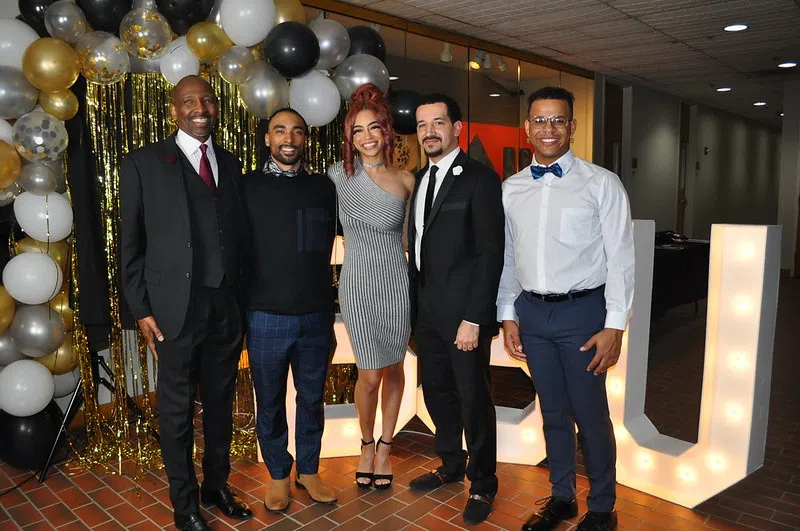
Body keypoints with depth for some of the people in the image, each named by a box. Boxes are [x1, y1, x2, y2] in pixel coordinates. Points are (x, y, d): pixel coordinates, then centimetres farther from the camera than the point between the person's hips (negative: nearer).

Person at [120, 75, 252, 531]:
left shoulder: (230, 164, 11)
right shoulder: (144, 164, -1)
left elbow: (239, 235, 12)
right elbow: (131, 244, -1)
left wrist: (244, 296, 6)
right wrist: (141, 310, -5)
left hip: (227, 307, 4)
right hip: (176, 310, -4)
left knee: (222, 403, 16)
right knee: (178, 410, 9)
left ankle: (218, 485, 35)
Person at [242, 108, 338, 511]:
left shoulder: (323, 187, 4)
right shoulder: (247, 187, -1)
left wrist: (325, 301, 11)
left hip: (316, 315, 2)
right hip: (265, 316, -1)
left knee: (312, 398, 14)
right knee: (270, 402, 12)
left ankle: (308, 470, 33)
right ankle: (278, 474, 32)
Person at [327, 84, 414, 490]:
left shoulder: (406, 180, 1)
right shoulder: (338, 174, -2)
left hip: (397, 281, 1)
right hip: (357, 284, -1)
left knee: (393, 368, 12)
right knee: (369, 375, 3)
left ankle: (384, 448, 32)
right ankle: (366, 445, 31)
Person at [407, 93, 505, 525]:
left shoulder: (480, 179, -10)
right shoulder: (421, 179, 12)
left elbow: (490, 253, -15)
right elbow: (418, 245, 12)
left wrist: (474, 319, -18)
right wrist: (414, 304, 7)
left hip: (463, 312, -7)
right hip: (426, 310, 7)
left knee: (474, 399, 6)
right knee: (437, 392, 18)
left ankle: (482, 483, 26)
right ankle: (451, 464, 39)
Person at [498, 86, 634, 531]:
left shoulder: (601, 183, -5)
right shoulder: (511, 189, 7)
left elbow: (621, 258, -7)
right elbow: (507, 257, 10)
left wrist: (614, 326, -10)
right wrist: (508, 316, 8)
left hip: (582, 312, -4)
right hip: (531, 312, 4)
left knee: (590, 415, 5)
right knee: (553, 412, 16)